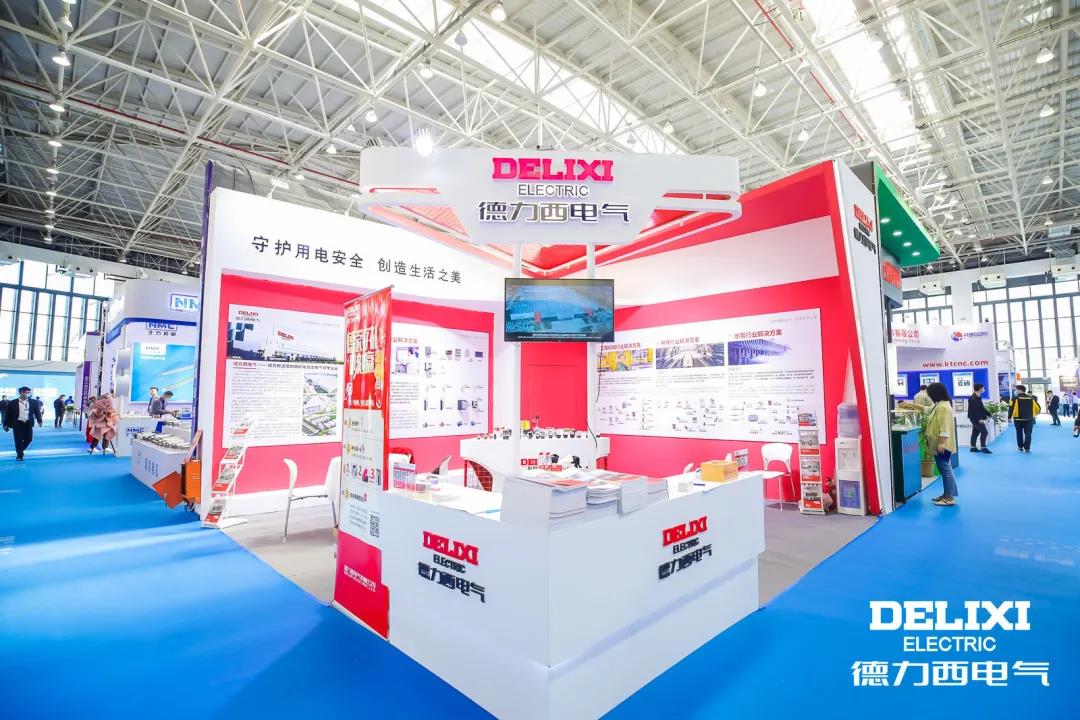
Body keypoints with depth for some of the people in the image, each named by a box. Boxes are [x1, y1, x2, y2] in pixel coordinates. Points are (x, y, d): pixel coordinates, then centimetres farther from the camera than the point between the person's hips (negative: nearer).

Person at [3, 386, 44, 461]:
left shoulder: (33, 402, 3)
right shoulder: (12, 403, -4)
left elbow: (37, 412, 8)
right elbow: (8, 414, 1)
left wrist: (39, 421, 3)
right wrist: (6, 425, 2)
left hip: (28, 423, 2)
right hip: (17, 423, -2)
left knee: (28, 439, 1)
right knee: (18, 440, -1)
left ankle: (21, 450, 29)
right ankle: (19, 454, 15)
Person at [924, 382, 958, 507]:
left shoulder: (943, 407, -19)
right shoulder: (939, 405, 12)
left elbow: (944, 427, -23)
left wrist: (942, 442, -24)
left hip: (942, 445, -11)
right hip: (938, 444, 11)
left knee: (946, 469, -6)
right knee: (944, 469, 15)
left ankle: (950, 498, -2)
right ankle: (946, 494, 23)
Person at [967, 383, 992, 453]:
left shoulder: (978, 397, 14)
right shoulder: (973, 398, -18)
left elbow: (982, 408, 21)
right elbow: (975, 410, -23)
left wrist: (989, 414, 20)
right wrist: (979, 419, -27)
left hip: (977, 419, 10)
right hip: (976, 419, -10)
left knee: (975, 432, 12)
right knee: (984, 432, -10)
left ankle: (973, 447, 16)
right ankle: (983, 447, -5)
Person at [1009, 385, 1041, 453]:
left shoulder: (1015, 398, -8)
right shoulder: (1031, 398, 4)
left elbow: (1011, 408, -14)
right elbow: (1038, 408, 7)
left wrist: (1009, 417, -6)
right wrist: (1034, 415, 23)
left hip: (1018, 419, -2)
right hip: (1029, 419, 2)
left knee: (1019, 433, 14)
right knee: (1028, 434, 4)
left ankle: (1020, 447, 21)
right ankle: (1027, 448, -1)